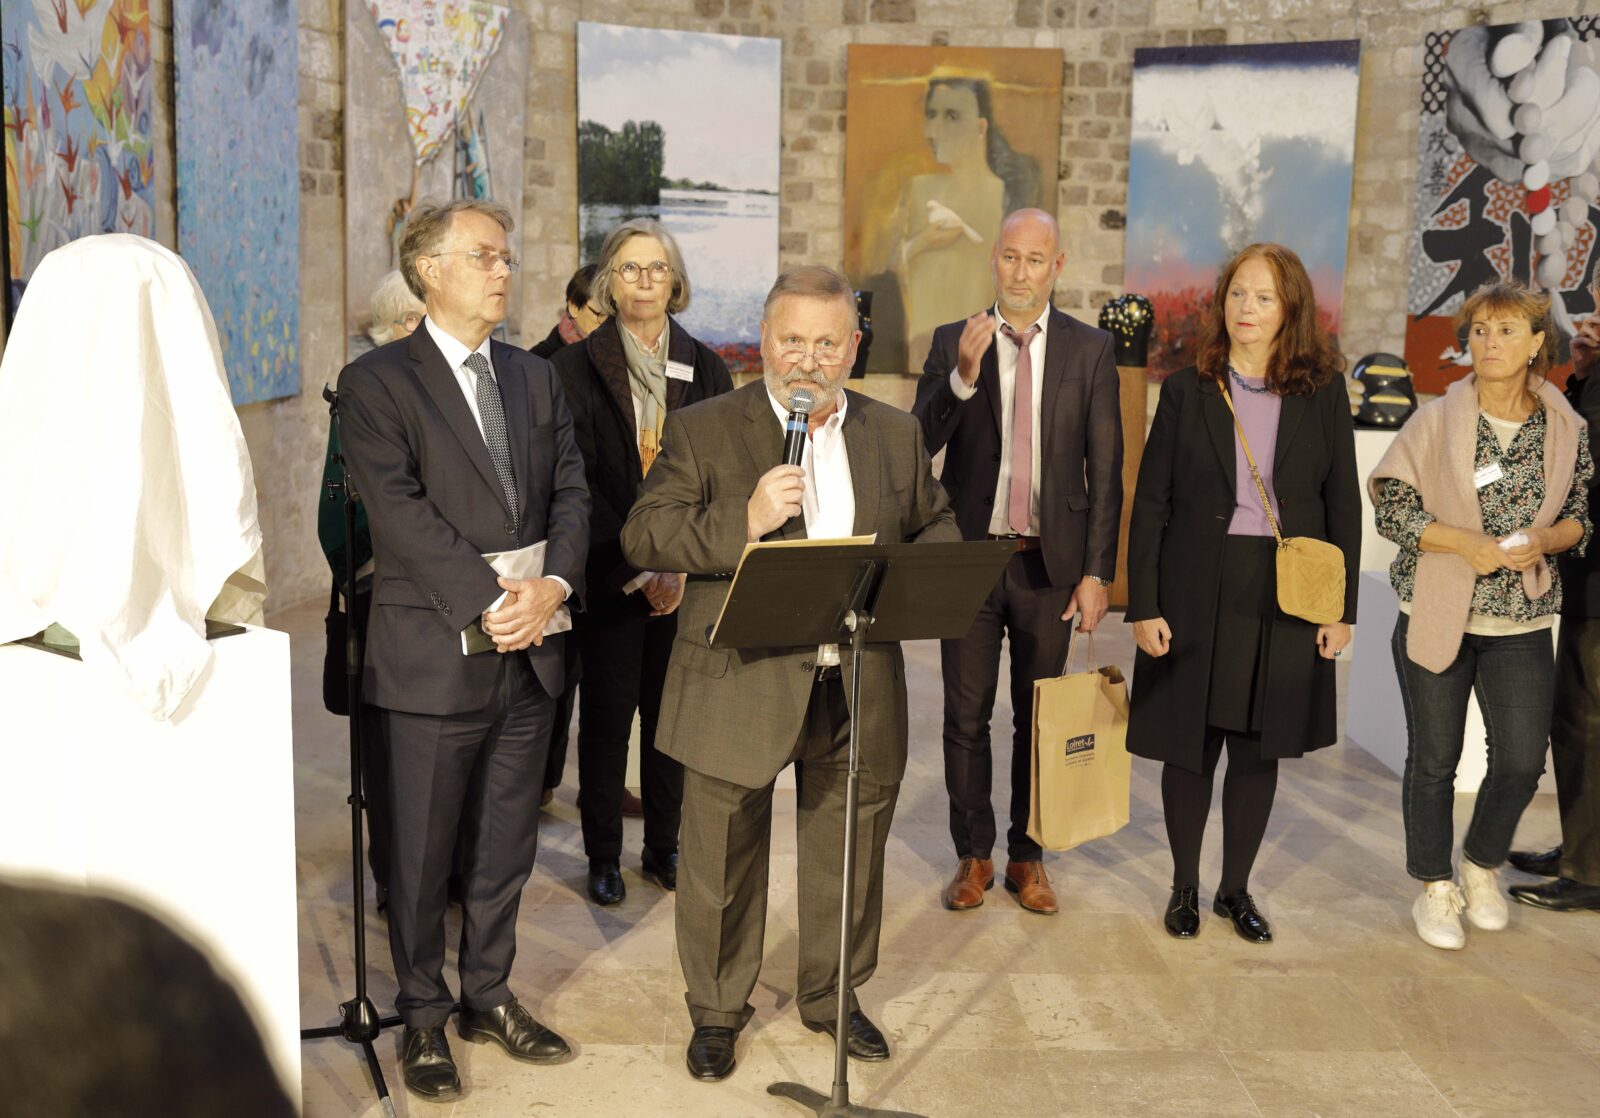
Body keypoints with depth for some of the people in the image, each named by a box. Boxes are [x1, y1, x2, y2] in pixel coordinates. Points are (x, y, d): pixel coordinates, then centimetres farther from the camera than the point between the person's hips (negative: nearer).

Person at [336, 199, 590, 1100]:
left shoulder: (537, 380, 13)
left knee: (508, 844, 14)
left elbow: (571, 493, 7)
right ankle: (424, 1016, 23)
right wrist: (491, 601, -20)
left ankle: (490, 995, 30)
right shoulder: (377, 382, -5)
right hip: (435, 654, -5)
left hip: (529, 653, 5)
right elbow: (401, 512, -15)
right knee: (424, 851, 7)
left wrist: (553, 585, -11)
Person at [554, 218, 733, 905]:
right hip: (608, 577, -2)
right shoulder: (577, 367, -2)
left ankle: (664, 846, 23)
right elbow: (578, 483, -7)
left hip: (685, 576, 2)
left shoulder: (706, 368, 6)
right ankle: (603, 856, 18)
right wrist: (635, 571, -13)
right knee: (606, 716, 5)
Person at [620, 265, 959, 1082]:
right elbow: (643, 538, -10)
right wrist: (742, 522, -25)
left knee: (849, 854, 15)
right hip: (739, 687, -3)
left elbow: (940, 527, 17)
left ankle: (832, 994, 36)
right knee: (723, 859, 8)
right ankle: (716, 1010, 27)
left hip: (860, 692, 3)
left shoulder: (897, 434, 9)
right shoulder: (702, 431, -3)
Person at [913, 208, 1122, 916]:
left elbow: (1105, 470, 0)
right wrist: (963, 377, -22)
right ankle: (973, 856, 22)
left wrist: (1097, 572, -4)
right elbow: (917, 445, -7)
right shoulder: (952, 344, 2)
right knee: (966, 717, 7)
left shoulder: (1090, 351, 1)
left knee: (1039, 719, 10)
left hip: (1050, 564, 0)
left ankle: (1026, 857, 24)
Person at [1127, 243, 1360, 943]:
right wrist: (1144, 607, -7)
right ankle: (1185, 888, 24)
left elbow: (1343, 506, 5)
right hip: (1197, 595, -1)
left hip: (1286, 598, 1)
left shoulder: (1323, 394, 2)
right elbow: (1150, 505, -1)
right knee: (1188, 749, 6)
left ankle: (1237, 888, 27)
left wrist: (1342, 609, 0)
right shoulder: (1186, 391, 0)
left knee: (1259, 751, 10)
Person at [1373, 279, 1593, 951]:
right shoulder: (1436, 421, -5)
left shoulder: (1567, 429, 2)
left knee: (1522, 760, -1)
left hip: (1522, 621, 2)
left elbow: (1582, 516, 10)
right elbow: (1390, 508, -7)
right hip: (1436, 614, -2)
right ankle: (1435, 888, 24)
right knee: (1434, 757, 6)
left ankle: (1482, 864, 28)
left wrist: (1543, 539, -11)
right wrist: (1468, 544, -17)